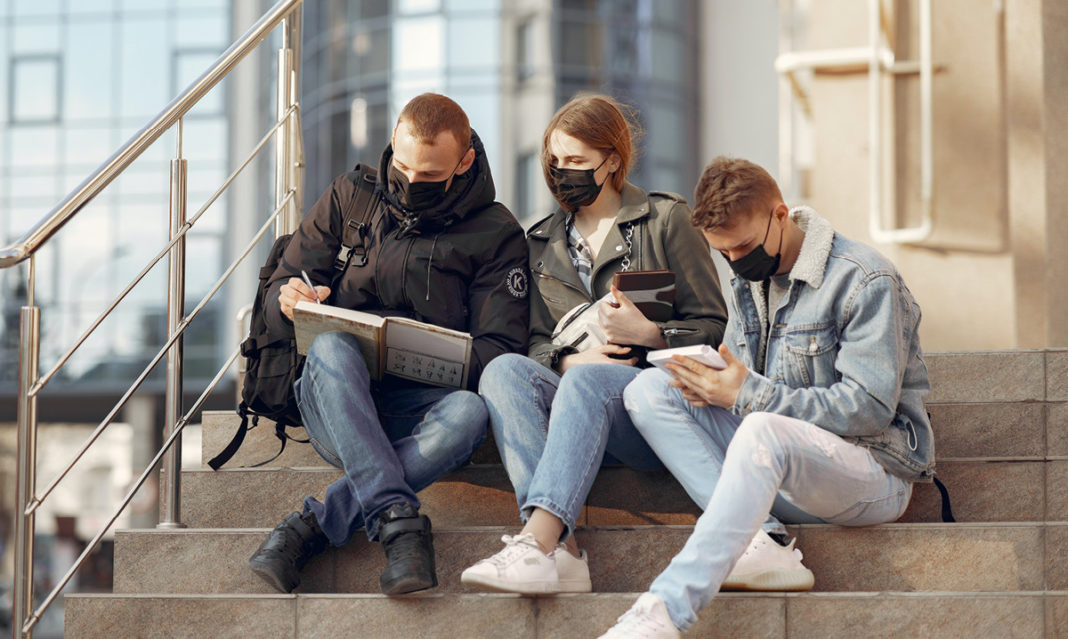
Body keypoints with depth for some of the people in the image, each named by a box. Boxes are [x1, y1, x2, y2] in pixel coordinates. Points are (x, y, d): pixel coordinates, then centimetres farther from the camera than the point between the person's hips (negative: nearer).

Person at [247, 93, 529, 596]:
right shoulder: (349, 198, 11)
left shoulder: (495, 234, 7)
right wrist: (290, 303, -12)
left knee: (469, 411, -36)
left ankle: (311, 527, -33)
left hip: (419, 411, -1)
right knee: (331, 345, -34)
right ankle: (396, 517, -43)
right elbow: (278, 303, 14)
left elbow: (499, 352, 1)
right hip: (332, 403, 1)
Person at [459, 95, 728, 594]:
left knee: (588, 381, -36)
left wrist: (648, 334, -13)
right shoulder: (541, 242, 22)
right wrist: (568, 359, -8)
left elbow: (715, 327, 5)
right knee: (504, 370, -28)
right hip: (571, 394, 4)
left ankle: (537, 541, -54)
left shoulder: (666, 220, 9)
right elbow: (536, 341, 15)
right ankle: (561, 550, -47)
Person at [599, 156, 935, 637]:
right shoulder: (750, 279, 13)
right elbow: (741, 380, 19)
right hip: (777, 463, 8)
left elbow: (870, 407, -19)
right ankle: (758, 541, -26)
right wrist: (709, 384, -8)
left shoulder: (865, 281, -12)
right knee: (647, 391, -7)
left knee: (763, 431, -40)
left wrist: (748, 395, -22)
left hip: (876, 467, -8)